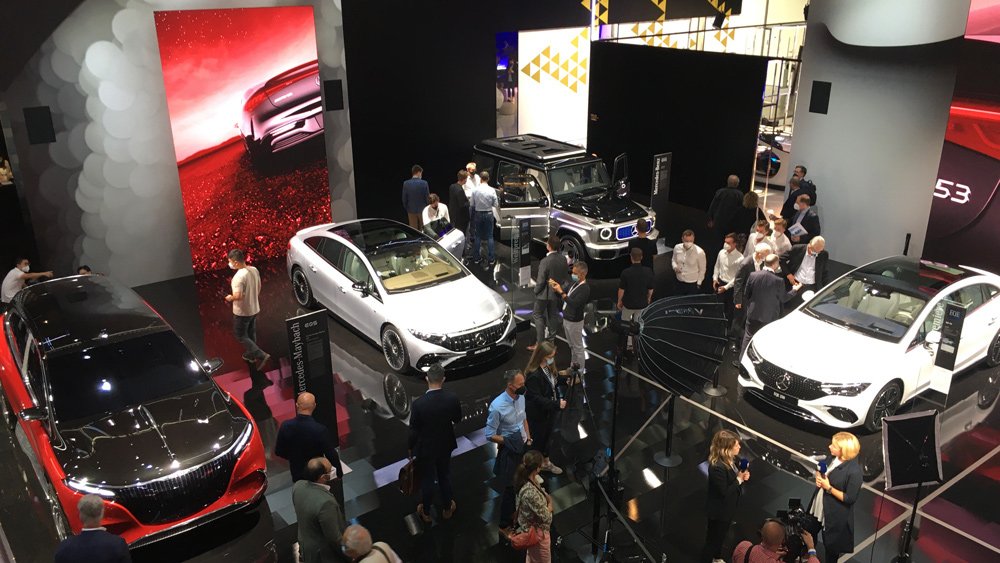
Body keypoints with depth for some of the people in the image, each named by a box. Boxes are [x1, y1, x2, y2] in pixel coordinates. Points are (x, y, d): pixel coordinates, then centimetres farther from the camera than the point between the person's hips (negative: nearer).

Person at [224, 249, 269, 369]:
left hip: (242, 312, -8)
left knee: (241, 336, 9)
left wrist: (229, 298, -13)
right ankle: (251, 354, 41)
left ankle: (261, 355, 2)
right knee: (251, 333, 24)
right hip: (254, 308, 8)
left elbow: (237, 296, -33)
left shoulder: (239, 276, -29)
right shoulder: (254, 270, -4)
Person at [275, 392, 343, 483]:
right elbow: (331, 455, -18)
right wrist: (340, 472, 0)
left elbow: (278, 451, -3)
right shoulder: (320, 430, -27)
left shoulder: (285, 426, -17)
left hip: (296, 475, 3)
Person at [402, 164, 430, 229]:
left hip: (411, 210, 2)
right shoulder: (424, 183, -14)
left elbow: (404, 199, -1)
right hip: (422, 210, -2)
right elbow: (427, 197, -8)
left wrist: (407, 208, 13)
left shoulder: (406, 183, -6)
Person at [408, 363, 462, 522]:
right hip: (445, 445, 2)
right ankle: (447, 508, 44)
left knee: (427, 480, 18)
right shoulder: (452, 398, -21)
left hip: (425, 448, -2)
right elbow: (457, 420, -3)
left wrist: (411, 448, 0)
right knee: (445, 476, 24)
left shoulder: (418, 403, -29)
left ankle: (426, 513, 39)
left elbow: (413, 430, -17)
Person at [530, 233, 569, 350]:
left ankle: (539, 342, 6)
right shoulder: (563, 258, -8)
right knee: (553, 315, 19)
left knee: (537, 315, 8)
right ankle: (551, 339, 32)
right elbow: (566, 275, 4)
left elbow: (541, 280, -21)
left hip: (545, 293, -6)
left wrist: (536, 291, -3)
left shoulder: (545, 261, -28)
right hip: (557, 292, 6)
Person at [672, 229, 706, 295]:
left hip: (693, 284, -4)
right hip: (680, 282, 4)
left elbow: (702, 270, -8)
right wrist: (675, 267, -10)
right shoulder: (677, 248, -9)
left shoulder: (699, 252, -20)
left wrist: (699, 284, -3)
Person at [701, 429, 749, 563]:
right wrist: (739, 479, -23)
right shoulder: (717, 467, -37)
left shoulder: (729, 459, -10)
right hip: (719, 511, -9)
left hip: (728, 507, 9)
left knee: (722, 535, 31)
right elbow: (724, 492, -30)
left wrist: (743, 475, -12)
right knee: (713, 537, 14)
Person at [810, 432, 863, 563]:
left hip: (835, 515, -7)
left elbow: (850, 498, -24)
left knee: (831, 545, 14)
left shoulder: (854, 471, -30)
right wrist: (818, 476, -10)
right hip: (819, 507, 8)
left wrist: (829, 488, -26)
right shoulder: (832, 457, -9)